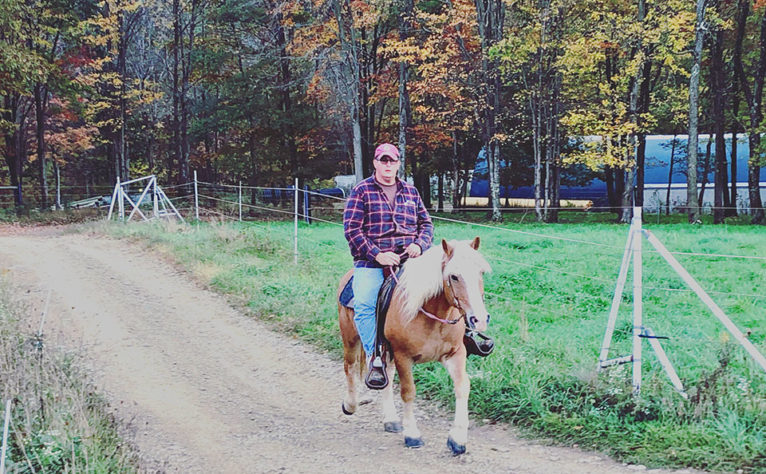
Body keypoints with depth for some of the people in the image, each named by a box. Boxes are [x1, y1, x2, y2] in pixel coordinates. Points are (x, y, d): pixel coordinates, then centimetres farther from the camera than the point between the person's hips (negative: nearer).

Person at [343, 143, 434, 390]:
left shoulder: (410, 191, 18)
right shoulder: (362, 191, 6)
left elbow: (426, 223, 21)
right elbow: (351, 228, -3)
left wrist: (419, 244, -2)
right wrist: (377, 255, -12)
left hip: (408, 260, 3)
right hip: (371, 263, -3)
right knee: (363, 305, -26)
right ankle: (375, 360, -21)